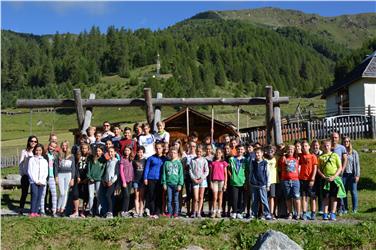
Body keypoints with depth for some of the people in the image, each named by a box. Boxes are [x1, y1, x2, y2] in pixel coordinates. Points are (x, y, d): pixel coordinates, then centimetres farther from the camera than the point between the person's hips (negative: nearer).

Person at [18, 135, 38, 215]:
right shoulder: (24, 151, 3)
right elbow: (20, 163, 4)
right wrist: (21, 173, -3)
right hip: (26, 175, -1)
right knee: (24, 193, 0)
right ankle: (21, 209, 10)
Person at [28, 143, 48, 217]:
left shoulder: (44, 161, 14)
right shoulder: (31, 160, 6)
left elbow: (46, 172, 9)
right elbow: (30, 171, -1)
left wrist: (41, 181, -5)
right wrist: (36, 181, -8)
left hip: (41, 182, 3)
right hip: (33, 181, -3)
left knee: (39, 197, -2)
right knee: (35, 195, -14)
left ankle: (36, 212, 2)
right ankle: (32, 212, -13)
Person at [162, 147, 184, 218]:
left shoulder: (179, 163, 4)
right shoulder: (166, 163, 6)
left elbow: (181, 174, 2)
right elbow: (164, 173, 6)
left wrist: (180, 184, -5)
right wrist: (164, 183, -1)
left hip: (176, 184, -1)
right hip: (168, 183, 1)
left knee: (176, 199, 4)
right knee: (169, 199, 4)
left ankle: (176, 212, 11)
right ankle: (169, 212, 11)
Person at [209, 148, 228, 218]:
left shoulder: (224, 163, 5)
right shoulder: (212, 163, 7)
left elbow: (225, 174, 5)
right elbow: (210, 173, 9)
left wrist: (225, 183, -1)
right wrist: (210, 182, 2)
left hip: (221, 181, 0)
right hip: (214, 181, 0)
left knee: (220, 197, 4)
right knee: (215, 197, -4)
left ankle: (218, 212, 9)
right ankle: (214, 212, 0)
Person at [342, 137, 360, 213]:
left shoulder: (354, 152, 5)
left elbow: (357, 164, 4)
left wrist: (357, 175, -4)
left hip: (352, 174, -1)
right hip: (343, 175, 1)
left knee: (353, 191, 0)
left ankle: (355, 209, 7)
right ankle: (345, 208, 11)